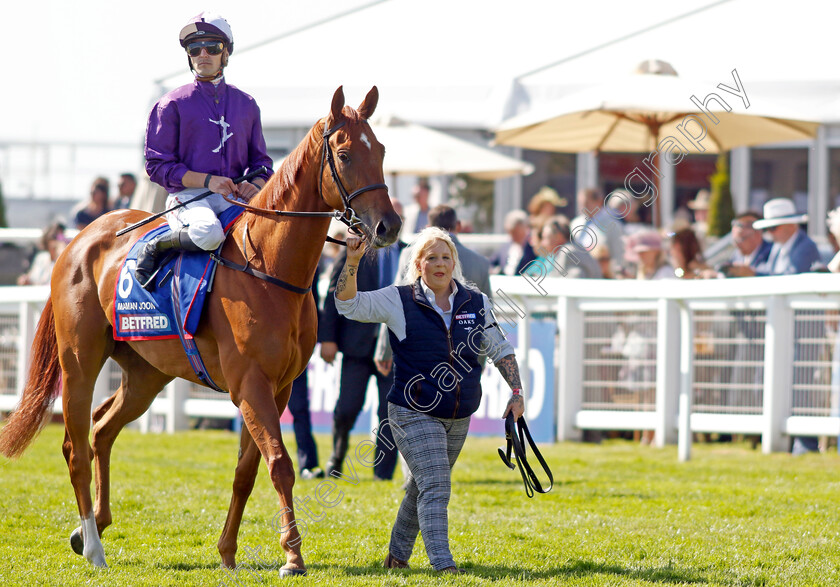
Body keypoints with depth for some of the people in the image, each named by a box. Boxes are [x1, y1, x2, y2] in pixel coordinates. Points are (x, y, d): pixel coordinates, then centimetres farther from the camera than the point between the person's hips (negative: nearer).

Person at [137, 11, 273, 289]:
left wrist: (256, 185, -5)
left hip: (235, 198, 4)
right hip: (188, 197, -4)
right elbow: (157, 165, -1)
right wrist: (207, 180, -14)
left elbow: (260, 161, 20)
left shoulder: (246, 104, 17)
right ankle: (154, 247, -11)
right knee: (208, 233, -38)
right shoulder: (172, 104, 4)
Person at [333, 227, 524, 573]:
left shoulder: (477, 304, 5)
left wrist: (516, 392, 1)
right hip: (414, 415, -5)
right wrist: (353, 262, -25)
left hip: (459, 418, 5)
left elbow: (500, 350, 11)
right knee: (434, 487, -17)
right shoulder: (399, 302, -6)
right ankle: (443, 564, -21)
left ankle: (397, 554, 36)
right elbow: (348, 303, -11)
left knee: (422, 487, 18)